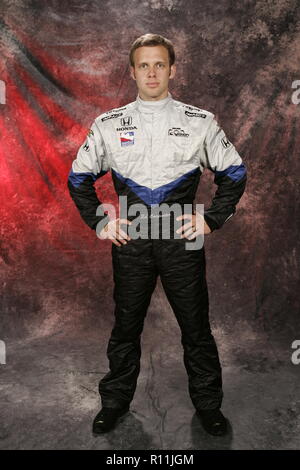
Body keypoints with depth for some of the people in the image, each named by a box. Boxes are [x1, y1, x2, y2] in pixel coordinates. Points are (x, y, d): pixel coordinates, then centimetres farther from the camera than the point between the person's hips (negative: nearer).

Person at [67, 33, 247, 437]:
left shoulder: (200, 122, 2)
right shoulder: (109, 124, 4)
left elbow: (234, 173, 10)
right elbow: (79, 178, 12)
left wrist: (211, 219, 0)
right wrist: (99, 222, 3)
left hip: (183, 241, 0)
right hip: (130, 242, 1)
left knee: (197, 329, 9)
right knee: (125, 327, 13)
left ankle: (208, 404, 30)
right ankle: (116, 401, 34)